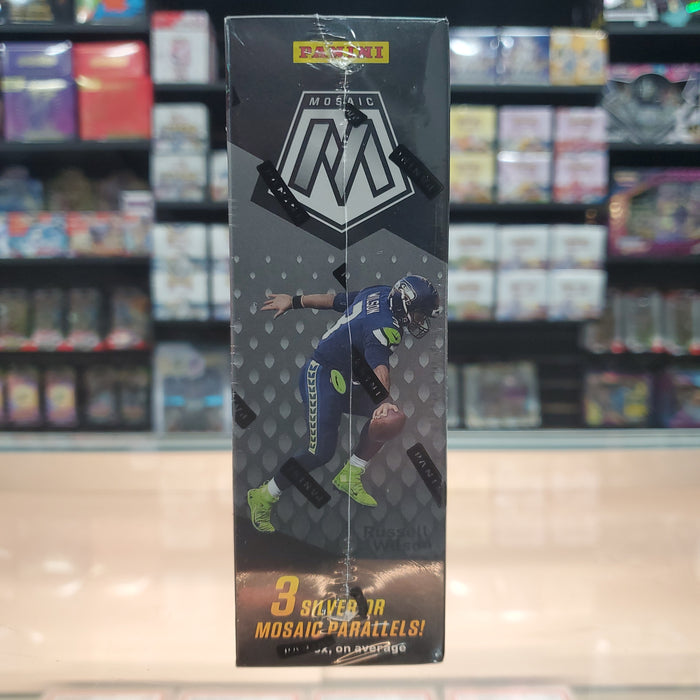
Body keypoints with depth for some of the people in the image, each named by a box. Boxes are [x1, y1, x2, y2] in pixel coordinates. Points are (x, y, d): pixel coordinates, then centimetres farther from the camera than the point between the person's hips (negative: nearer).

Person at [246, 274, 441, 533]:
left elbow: (332, 299, 12)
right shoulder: (384, 328, -24)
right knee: (321, 452, -17)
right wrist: (383, 400, -58)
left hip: (343, 382, 11)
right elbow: (380, 368, -42)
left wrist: (294, 301, 19)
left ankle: (349, 478, 11)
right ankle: (264, 497, 2)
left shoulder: (380, 293, 4)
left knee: (387, 416, 0)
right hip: (321, 378, -11)